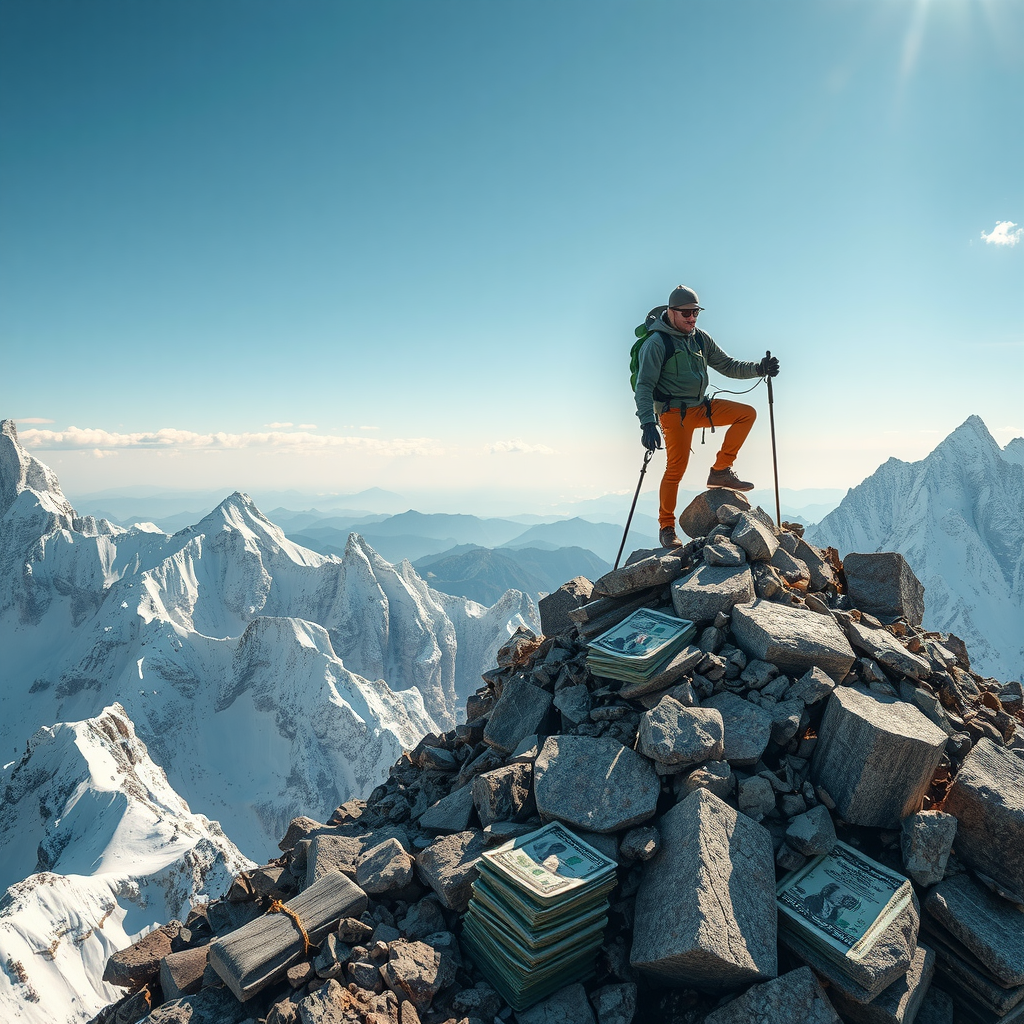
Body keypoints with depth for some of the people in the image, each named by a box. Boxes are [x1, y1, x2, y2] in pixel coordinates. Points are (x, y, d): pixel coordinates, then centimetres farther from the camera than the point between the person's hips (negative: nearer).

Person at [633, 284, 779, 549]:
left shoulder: (700, 338, 10)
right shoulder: (657, 342, -10)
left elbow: (727, 365, 14)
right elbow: (644, 386, -16)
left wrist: (759, 368, -3)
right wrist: (648, 423, -28)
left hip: (701, 406, 7)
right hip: (673, 411, -7)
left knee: (747, 413, -1)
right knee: (676, 467, -12)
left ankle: (721, 471, 1)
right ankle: (666, 527, 3)